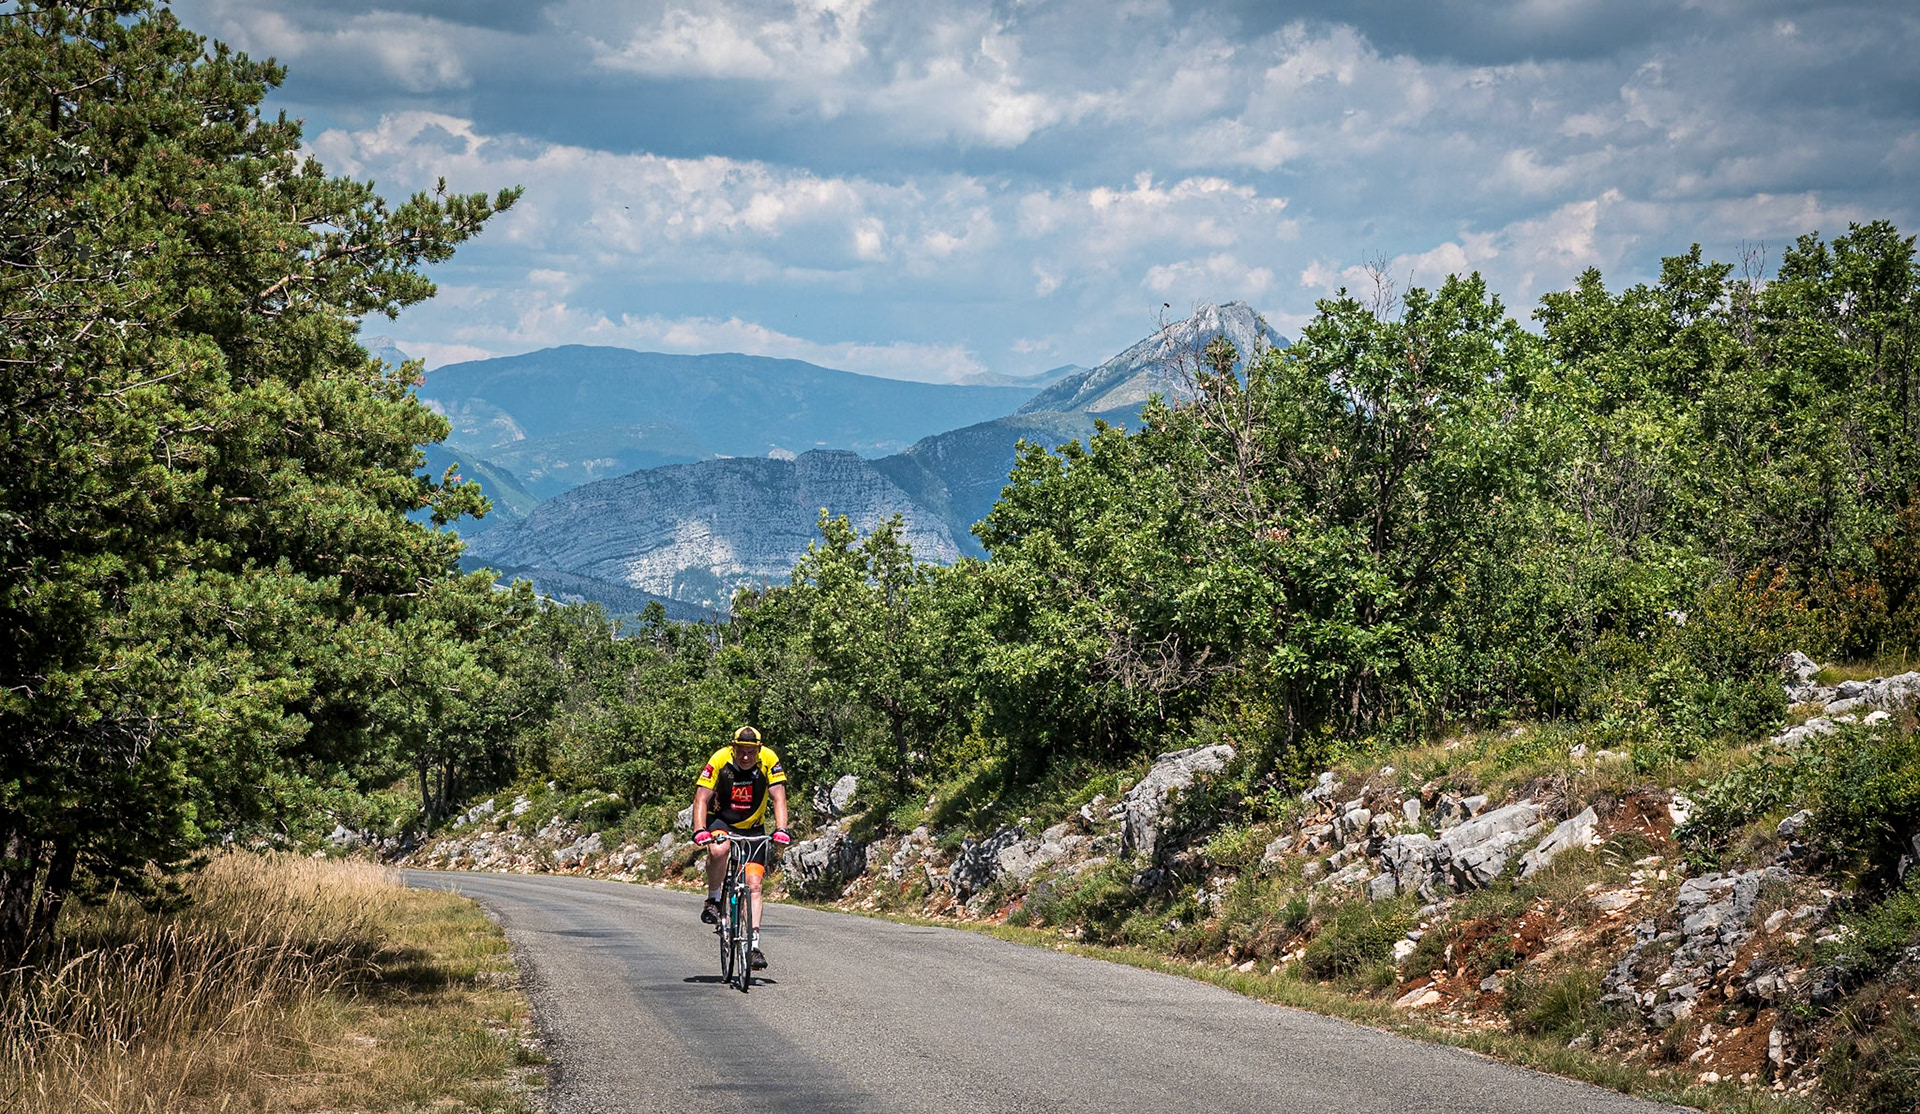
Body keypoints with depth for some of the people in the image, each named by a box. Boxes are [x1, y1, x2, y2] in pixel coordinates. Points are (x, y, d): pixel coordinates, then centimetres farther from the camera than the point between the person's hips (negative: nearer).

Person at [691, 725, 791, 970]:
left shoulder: (769, 760, -17)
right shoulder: (719, 760, -21)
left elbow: (778, 798, -20)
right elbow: (701, 798, -23)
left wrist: (781, 830, -35)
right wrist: (700, 830, -38)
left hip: (753, 829, 1)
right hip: (722, 822, -1)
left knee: (753, 885, -11)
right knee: (718, 850, -36)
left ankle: (754, 946, -11)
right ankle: (713, 899, -12)